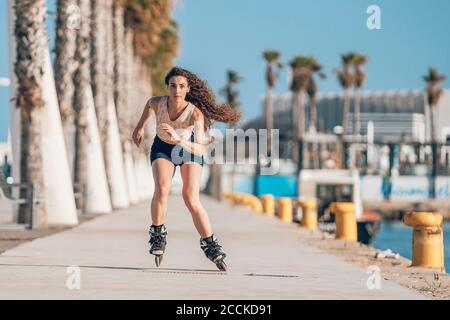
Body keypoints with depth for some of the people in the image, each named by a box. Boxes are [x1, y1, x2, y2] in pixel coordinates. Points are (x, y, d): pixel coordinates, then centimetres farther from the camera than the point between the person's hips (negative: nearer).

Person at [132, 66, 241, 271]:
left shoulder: (195, 113, -34)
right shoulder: (157, 103, -25)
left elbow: (200, 149, -39)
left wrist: (178, 139, -52)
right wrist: (140, 127, 14)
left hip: (189, 149, -2)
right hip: (162, 148, 2)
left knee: (191, 199, -18)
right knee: (162, 189, -25)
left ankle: (210, 245, -4)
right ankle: (157, 234, -7)